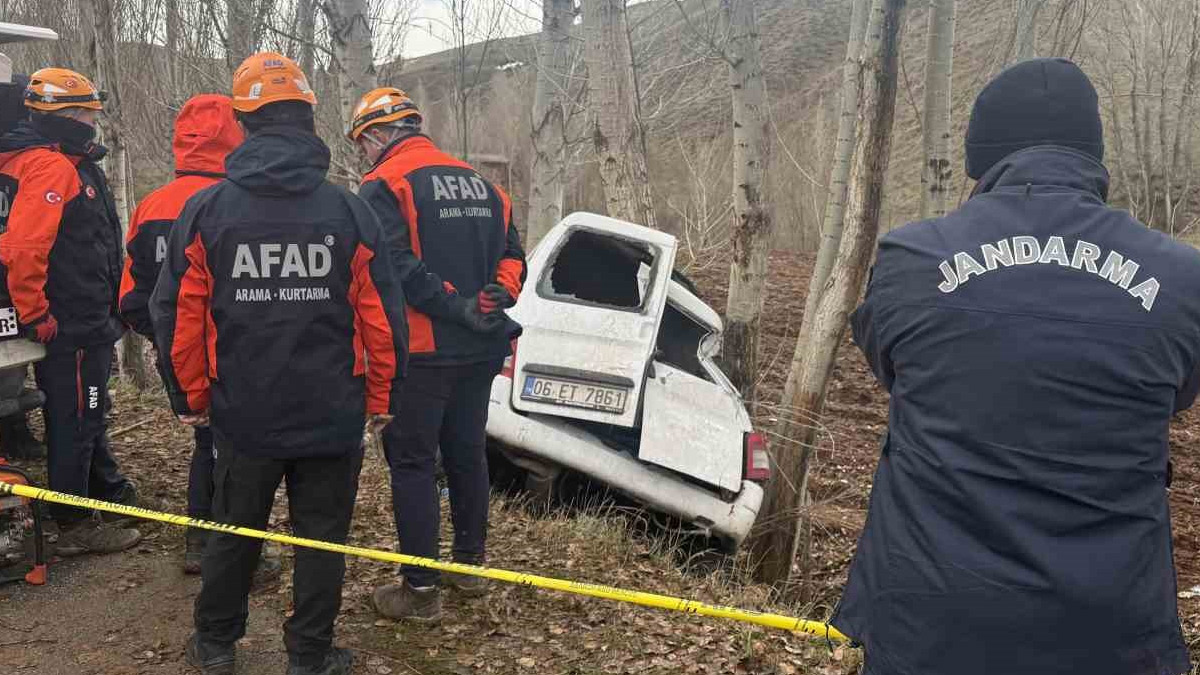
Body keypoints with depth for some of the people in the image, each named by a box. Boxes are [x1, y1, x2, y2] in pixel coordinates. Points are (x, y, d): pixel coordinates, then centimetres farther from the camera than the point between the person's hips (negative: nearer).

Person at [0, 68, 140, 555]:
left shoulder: (70, 164, 14)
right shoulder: (50, 167, -19)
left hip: (86, 323, 10)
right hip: (68, 328, -10)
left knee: (89, 414, 23)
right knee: (74, 421, 0)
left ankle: (109, 491, 40)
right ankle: (76, 526, 11)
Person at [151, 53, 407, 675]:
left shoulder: (204, 211, -6)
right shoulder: (349, 211, -8)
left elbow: (176, 315, -3)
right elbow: (383, 316, -7)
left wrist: (190, 397, 11)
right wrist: (381, 397, 7)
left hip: (242, 414, 1)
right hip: (332, 415, -1)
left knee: (233, 532, 19)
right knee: (320, 538, 11)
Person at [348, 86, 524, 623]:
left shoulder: (384, 185, -8)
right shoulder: (480, 183, 15)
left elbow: (396, 267, -21)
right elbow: (511, 255, 12)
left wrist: (457, 308, -20)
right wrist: (494, 298, -3)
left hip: (422, 351, -7)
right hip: (479, 350, 7)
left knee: (412, 462, 1)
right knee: (467, 453, 17)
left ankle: (420, 589, 5)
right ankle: (469, 564, 29)